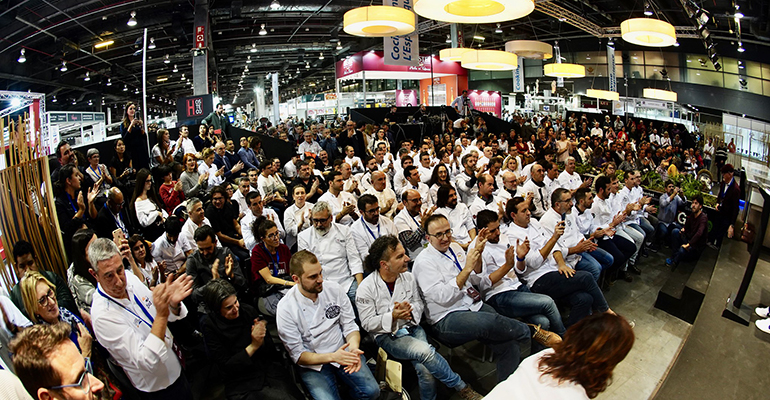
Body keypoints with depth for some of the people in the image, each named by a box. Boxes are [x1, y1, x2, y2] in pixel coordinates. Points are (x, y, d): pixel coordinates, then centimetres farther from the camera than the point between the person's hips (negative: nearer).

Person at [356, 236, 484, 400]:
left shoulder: (408, 277, 2)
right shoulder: (366, 288, -12)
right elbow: (367, 323, -9)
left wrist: (410, 310, -12)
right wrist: (393, 316, -24)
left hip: (412, 327, 4)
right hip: (387, 336, -4)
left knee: (425, 371, -25)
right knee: (425, 351, -30)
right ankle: (461, 387, -11)